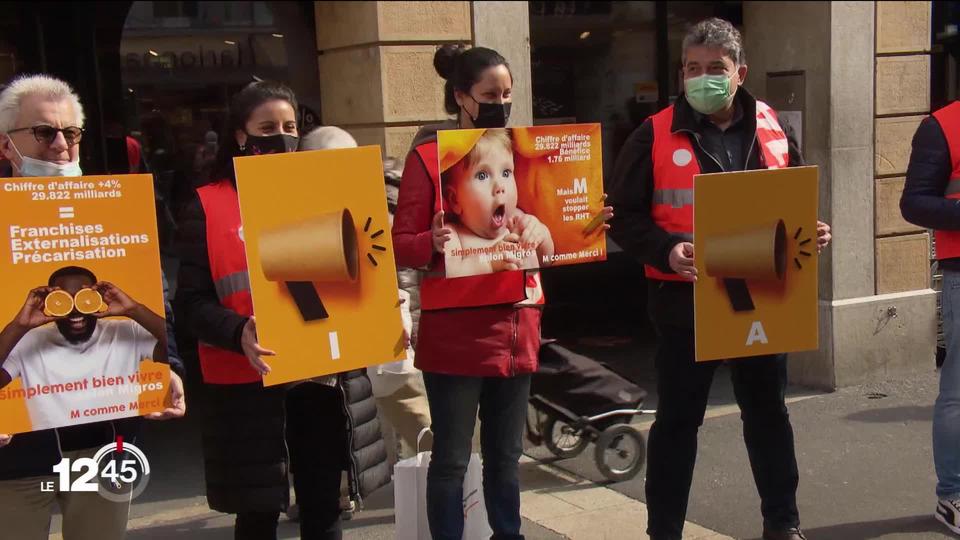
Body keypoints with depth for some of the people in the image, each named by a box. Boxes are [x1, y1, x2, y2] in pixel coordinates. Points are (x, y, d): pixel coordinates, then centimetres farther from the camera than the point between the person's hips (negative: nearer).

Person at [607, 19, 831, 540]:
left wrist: (812, 232, -3)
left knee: (767, 411, 16)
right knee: (677, 419, 6)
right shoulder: (655, 136, -6)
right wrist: (666, 250, -23)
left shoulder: (771, 130, 6)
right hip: (685, 299, -3)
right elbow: (625, 216, -7)